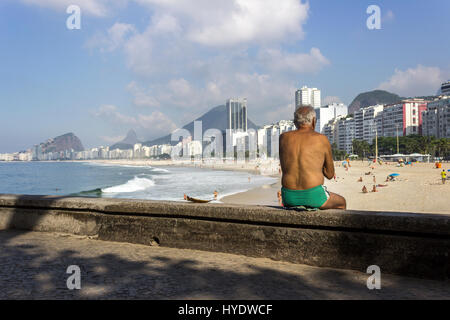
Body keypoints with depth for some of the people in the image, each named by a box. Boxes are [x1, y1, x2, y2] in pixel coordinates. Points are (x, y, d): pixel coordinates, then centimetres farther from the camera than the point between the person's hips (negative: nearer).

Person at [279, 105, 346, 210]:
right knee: (341, 203, 30)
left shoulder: (284, 137, 6)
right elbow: (330, 175, 7)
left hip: (289, 197, 3)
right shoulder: (322, 139, -2)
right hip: (313, 196, -3)